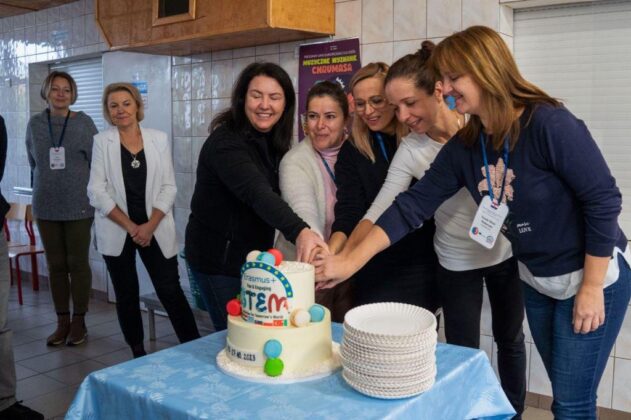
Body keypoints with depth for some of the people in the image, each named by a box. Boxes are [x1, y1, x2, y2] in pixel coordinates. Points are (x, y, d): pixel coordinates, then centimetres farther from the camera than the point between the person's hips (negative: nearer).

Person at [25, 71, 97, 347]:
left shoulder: (83, 123, -3)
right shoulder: (35, 124, 5)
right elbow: (33, 163, 16)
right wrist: (49, 183, 14)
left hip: (78, 206, -3)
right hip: (45, 207, 3)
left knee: (78, 263, 3)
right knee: (55, 265, 8)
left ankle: (78, 321, 15)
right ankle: (62, 321, 18)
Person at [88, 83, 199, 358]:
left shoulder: (159, 139, 3)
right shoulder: (102, 141, 1)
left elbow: (168, 188, 1)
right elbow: (97, 191, -4)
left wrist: (150, 226, -10)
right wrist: (131, 227, -11)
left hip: (155, 229, 0)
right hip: (117, 231, 1)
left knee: (170, 291, -3)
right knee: (126, 295, 8)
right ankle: (138, 354, 21)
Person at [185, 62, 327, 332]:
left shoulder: (275, 143, 4)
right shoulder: (225, 142, -22)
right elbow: (257, 192, -39)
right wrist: (299, 231, -54)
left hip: (254, 257, 8)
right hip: (219, 259, -8)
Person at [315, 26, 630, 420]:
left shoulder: (550, 124, -25)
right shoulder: (464, 147, -6)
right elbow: (414, 205, -8)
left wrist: (591, 287, -18)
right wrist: (351, 261, -13)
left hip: (593, 275, -6)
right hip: (536, 281, 6)